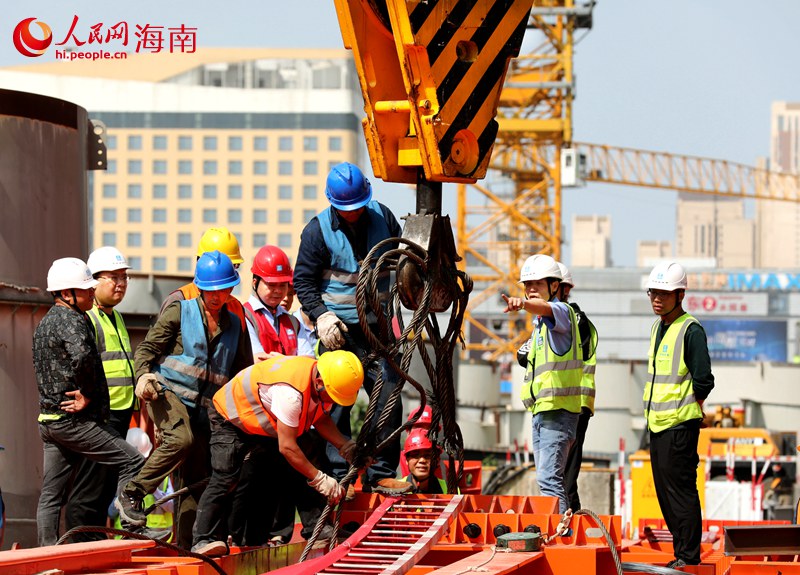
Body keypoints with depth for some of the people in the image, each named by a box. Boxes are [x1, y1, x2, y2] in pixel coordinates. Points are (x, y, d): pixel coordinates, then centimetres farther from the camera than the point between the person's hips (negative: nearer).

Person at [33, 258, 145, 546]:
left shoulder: (45, 323, 19)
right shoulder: (71, 320, -13)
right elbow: (82, 357, -32)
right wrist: (88, 395, -18)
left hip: (49, 419, 10)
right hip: (75, 420, -10)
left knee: (51, 494, 9)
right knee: (131, 461, -7)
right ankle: (132, 527, -12)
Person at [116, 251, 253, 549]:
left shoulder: (235, 325, 15)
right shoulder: (180, 312, 2)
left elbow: (244, 371, 22)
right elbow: (147, 347, -2)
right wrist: (143, 376, -22)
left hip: (203, 409, 5)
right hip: (168, 392, -5)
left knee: (197, 479, 2)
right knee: (182, 439, -34)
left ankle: (185, 544, 9)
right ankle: (131, 493, -26)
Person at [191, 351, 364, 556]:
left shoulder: (325, 384, -16)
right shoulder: (291, 392, -43)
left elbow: (321, 418, 2)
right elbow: (286, 447, -37)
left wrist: (346, 447, -14)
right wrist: (320, 479, -32)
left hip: (265, 422, 8)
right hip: (231, 416, -8)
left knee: (294, 473, 0)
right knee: (225, 478, -21)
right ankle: (204, 540, -22)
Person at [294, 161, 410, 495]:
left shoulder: (382, 217, 3)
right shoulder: (318, 230, -6)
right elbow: (303, 280, -2)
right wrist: (321, 315, -15)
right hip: (338, 329, -3)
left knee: (389, 397, -1)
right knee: (336, 402, -4)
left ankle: (381, 474, 6)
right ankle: (338, 476, 2)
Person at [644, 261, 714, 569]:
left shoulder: (691, 330, -12)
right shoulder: (657, 327, 15)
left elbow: (703, 381, -14)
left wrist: (687, 406, -2)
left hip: (680, 424, -9)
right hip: (657, 423, 9)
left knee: (681, 491, -7)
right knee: (665, 493, 12)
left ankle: (689, 557, -2)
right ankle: (682, 553, 19)